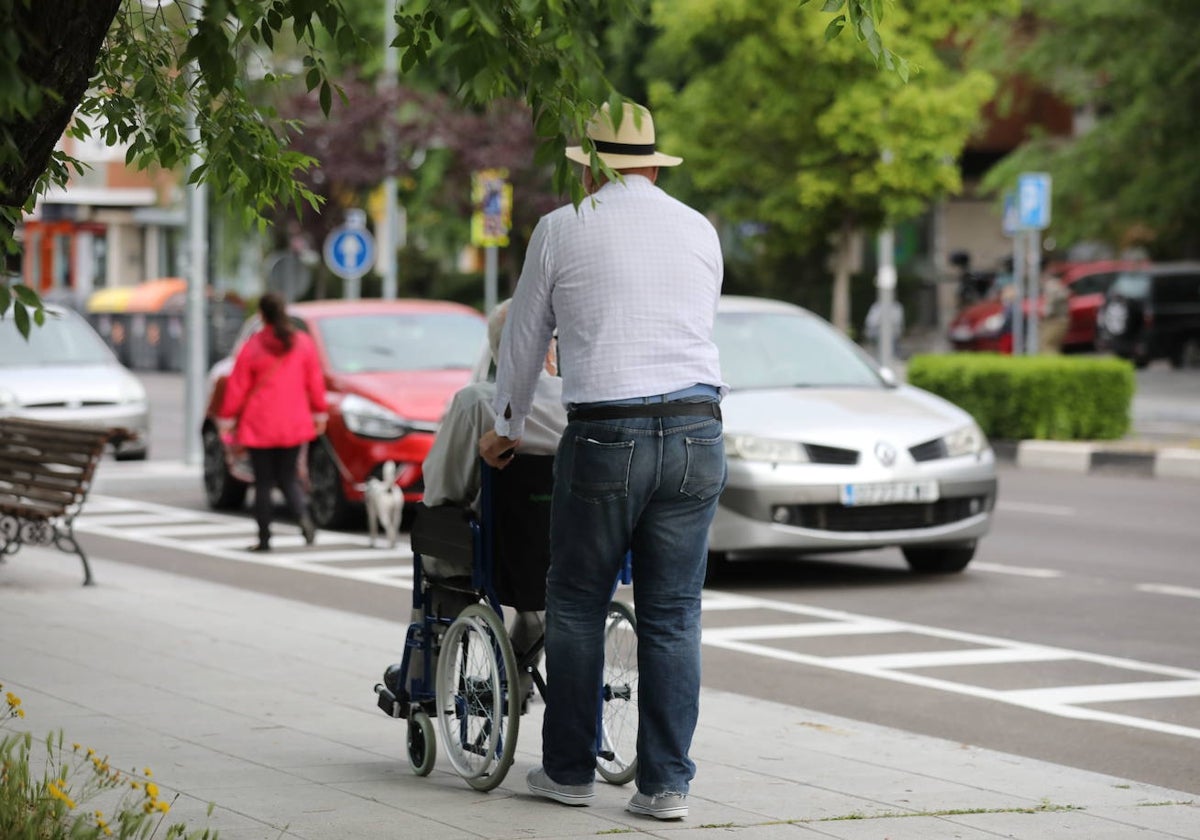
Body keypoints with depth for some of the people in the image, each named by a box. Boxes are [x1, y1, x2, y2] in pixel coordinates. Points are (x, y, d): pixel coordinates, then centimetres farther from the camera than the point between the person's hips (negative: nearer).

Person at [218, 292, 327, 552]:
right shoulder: (303, 343, 0)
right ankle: (303, 515, -14)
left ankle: (264, 538, 4)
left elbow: (237, 386, -6)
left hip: (259, 425, -3)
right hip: (293, 423, 3)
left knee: (263, 481, 4)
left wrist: (226, 418, 1)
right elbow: (315, 381, 4)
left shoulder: (252, 346, -8)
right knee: (287, 476, 13)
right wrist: (320, 411, 14)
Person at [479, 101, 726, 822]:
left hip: (606, 437, -3)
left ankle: (570, 770, 16)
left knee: (577, 606, 11)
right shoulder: (700, 231, 14)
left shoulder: (563, 229, 5)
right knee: (674, 616, 6)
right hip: (697, 431, 3)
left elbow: (523, 341, 14)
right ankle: (666, 783, 5)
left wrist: (507, 430, 30)